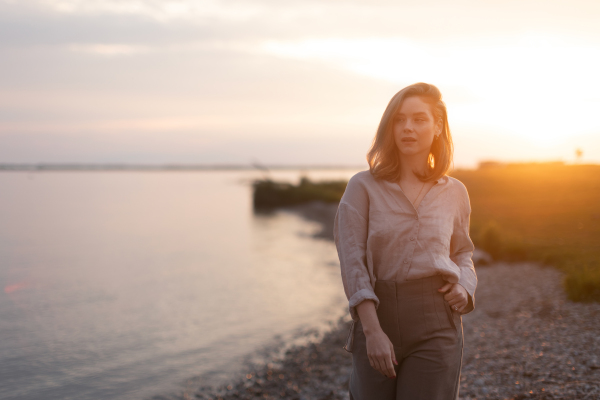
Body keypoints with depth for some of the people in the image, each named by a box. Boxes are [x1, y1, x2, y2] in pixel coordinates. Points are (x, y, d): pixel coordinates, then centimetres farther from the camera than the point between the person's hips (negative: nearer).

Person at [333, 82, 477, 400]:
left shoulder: (454, 192, 7)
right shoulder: (362, 187, -1)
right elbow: (352, 261, -8)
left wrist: (464, 287, -1)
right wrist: (372, 331, -17)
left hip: (436, 327, 1)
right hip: (376, 316, -1)